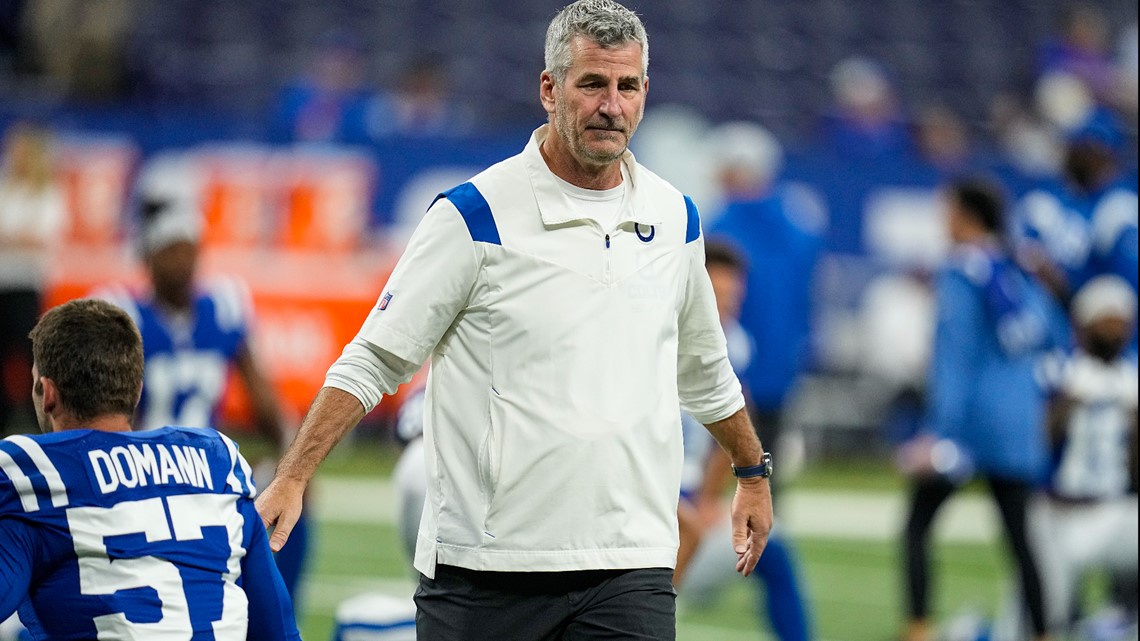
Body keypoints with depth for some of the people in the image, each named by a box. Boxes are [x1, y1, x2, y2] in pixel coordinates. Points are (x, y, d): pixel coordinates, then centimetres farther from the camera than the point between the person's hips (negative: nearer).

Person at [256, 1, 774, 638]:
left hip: (629, 569, 3)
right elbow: (373, 362, -2)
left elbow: (703, 370, 28)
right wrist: (291, 479, -10)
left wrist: (753, 472, 37)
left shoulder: (676, 217, 10)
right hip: (483, 565, -3)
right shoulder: (476, 215, -5)